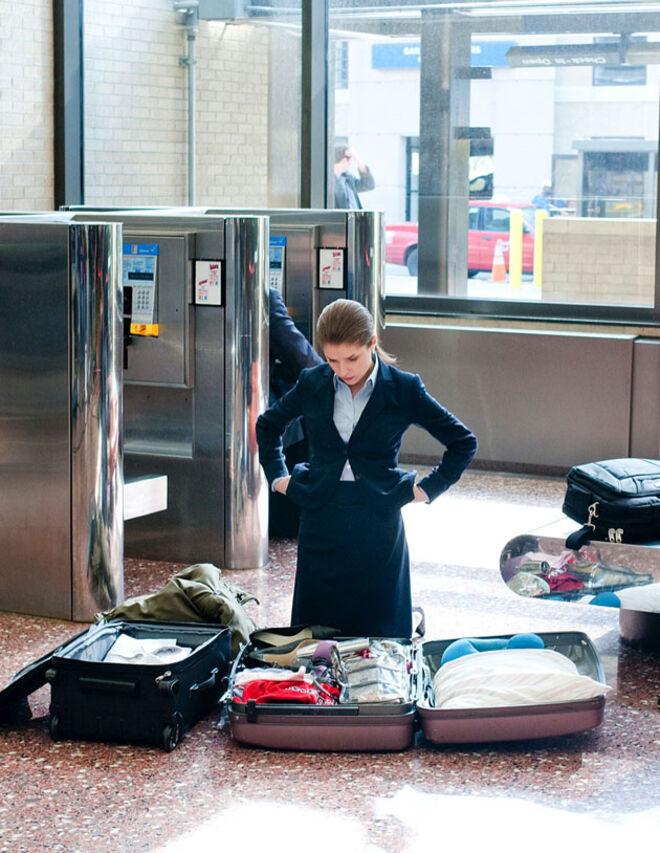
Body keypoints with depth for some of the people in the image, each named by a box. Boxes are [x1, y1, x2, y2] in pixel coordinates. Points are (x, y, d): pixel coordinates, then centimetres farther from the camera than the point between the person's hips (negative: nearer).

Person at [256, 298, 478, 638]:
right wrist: (277, 475, 11)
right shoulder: (312, 384, 2)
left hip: (378, 524, -2)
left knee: (377, 630, 2)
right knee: (317, 626, 5)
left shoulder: (404, 390, -5)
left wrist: (428, 489, -1)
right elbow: (267, 425, 21)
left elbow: (463, 442, 4)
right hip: (321, 523, 2)